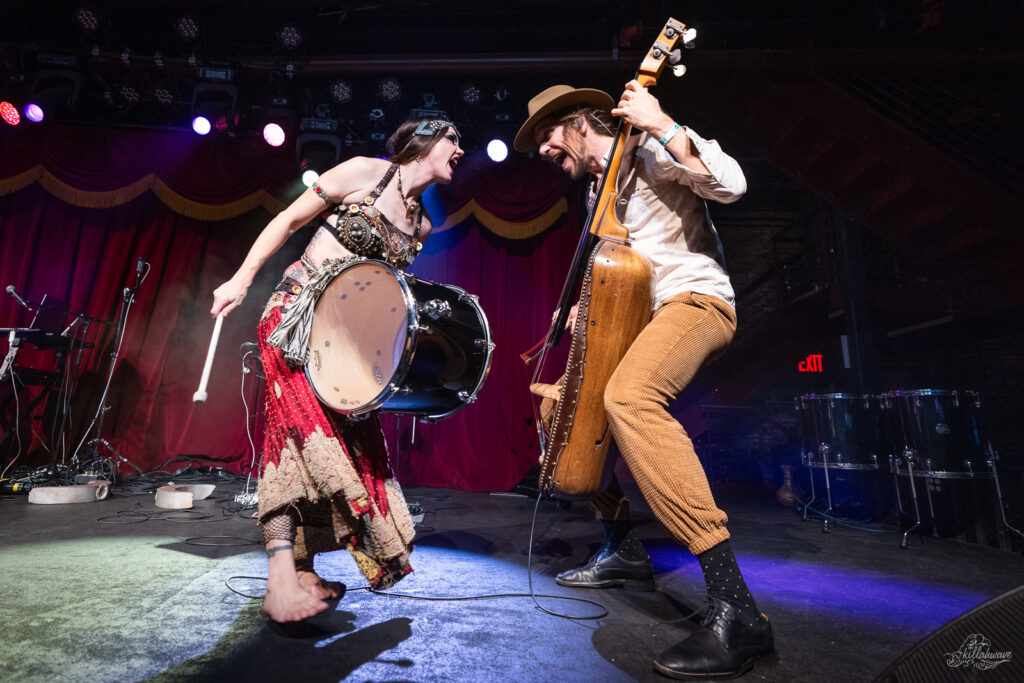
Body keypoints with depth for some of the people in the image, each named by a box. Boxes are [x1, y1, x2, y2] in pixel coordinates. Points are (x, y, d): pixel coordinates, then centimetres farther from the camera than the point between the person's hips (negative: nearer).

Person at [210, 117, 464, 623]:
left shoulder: (422, 226, 13)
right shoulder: (366, 172, -3)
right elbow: (288, 221, 0)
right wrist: (241, 280, -5)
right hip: (293, 315, -6)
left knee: (349, 437, -2)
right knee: (304, 421, -21)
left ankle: (303, 568, 9)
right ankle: (280, 579, -19)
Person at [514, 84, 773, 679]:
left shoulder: (651, 150, -3)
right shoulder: (599, 189, 22)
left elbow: (731, 184, -20)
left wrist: (662, 125, -22)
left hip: (695, 299, -9)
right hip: (639, 313, 9)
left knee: (629, 394, -37)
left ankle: (735, 610, -32)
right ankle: (624, 551, 16)